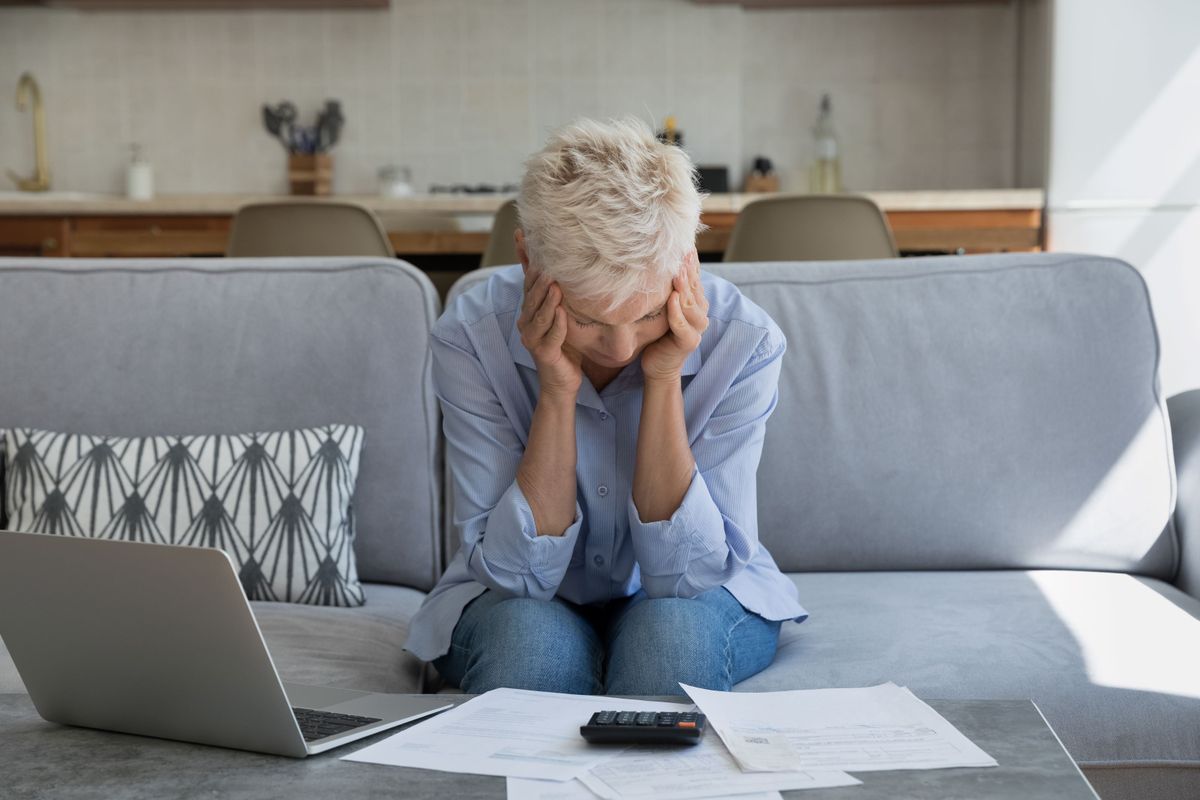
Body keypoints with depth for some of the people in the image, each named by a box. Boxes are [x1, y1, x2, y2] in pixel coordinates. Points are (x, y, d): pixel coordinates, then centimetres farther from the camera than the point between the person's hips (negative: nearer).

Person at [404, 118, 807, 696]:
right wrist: (557, 390, -31)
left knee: (668, 629, -33)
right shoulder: (470, 336, -21)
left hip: (691, 603, 0)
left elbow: (683, 573, -21)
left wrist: (664, 379, -30)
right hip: (526, 604, 0)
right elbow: (518, 574, -21)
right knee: (529, 638, -33)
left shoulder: (743, 342, -21)